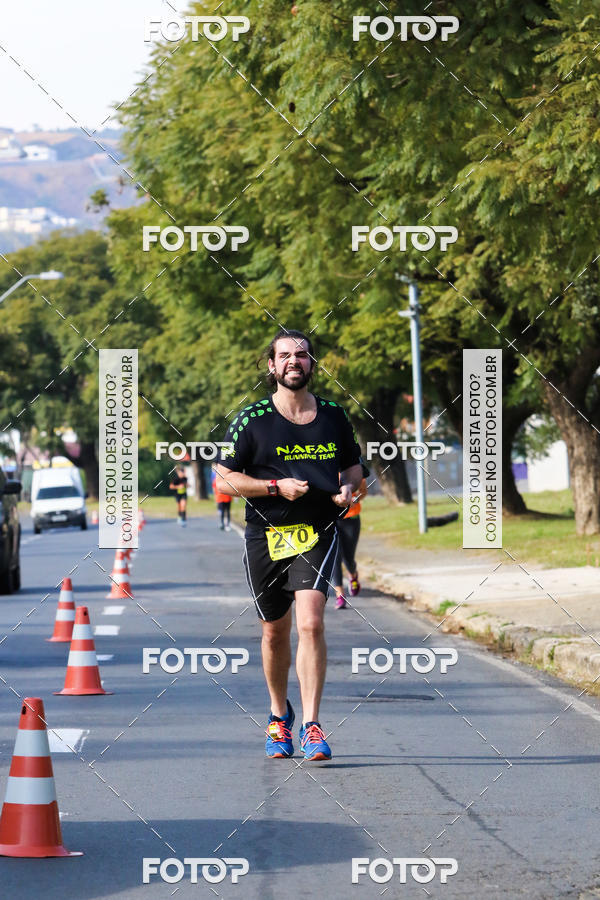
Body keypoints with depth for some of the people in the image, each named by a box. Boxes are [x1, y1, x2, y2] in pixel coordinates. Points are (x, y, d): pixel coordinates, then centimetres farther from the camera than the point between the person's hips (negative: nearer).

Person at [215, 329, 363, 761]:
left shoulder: (333, 415, 6)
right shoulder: (253, 419, -2)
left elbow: (353, 464, 21)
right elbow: (225, 478, -2)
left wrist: (348, 487, -3)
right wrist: (277, 487, -14)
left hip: (318, 532, 0)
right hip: (267, 534, 0)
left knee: (311, 623, -18)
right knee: (275, 631, 11)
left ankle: (311, 726, -16)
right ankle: (279, 714, 35)